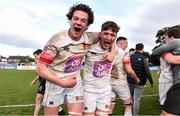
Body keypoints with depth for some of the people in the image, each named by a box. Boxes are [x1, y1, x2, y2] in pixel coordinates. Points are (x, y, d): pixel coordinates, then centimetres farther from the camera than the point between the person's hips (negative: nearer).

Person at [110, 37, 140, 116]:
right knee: (128, 104, 14)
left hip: (109, 81, 5)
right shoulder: (124, 54, -11)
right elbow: (129, 71, -17)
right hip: (120, 82, -5)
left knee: (110, 105, 15)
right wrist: (136, 79, -2)